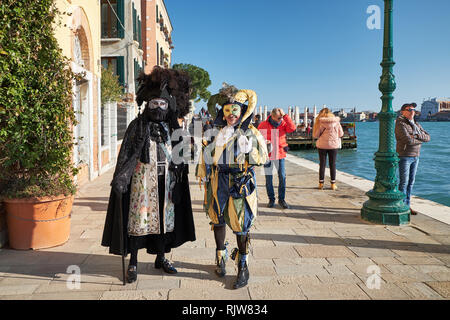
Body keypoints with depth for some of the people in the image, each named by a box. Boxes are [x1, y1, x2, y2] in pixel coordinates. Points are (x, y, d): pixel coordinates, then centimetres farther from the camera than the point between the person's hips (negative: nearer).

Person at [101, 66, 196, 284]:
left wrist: (179, 180, 10)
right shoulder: (138, 125, -4)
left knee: (163, 217, 11)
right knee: (139, 218, -1)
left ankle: (161, 257, 25)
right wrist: (121, 177, -22)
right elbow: (127, 154, -11)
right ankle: (133, 263, 10)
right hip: (143, 179, -4)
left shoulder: (172, 127, 8)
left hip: (166, 180, 4)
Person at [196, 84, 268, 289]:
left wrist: (251, 147, -19)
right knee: (218, 219, 13)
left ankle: (243, 266, 12)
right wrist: (203, 175, 15)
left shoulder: (251, 133, -3)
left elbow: (262, 159, -3)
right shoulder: (216, 131, 7)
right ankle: (221, 257, 34)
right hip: (218, 182, 4)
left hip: (240, 183, -3)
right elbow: (206, 154, 16)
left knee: (240, 224, -2)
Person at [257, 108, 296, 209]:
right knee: (268, 178, 6)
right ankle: (271, 199, 20)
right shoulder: (263, 125, -3)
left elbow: (292, 128, -19)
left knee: (282, 177, -3)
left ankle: (281, 199, 11)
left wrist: (285, 116, -19)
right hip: (267, 155, -1)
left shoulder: (283, 124, 0)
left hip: (280, 154, 1)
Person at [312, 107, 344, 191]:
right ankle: (333, 184, 11)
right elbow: (341, 134, 4)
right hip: (334, 145, 1)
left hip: (322, 145, -1)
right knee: (333, 164, 9)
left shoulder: (320, 122, -7)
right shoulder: (336, 121, -2)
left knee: (322, 164, 8)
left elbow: (315, 135, -6)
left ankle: (321, 183, 11)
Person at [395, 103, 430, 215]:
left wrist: (416, 136, -14)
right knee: (404, 182, -6)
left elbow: (427, 137, 5)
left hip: (415, 157, 8)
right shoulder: (400, 124, -12)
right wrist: (421, 140, -5)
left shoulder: (417, 124, 14)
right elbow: (409, 140, -22)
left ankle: (407, 205, 16)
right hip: (404, 156, -7)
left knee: (411, 182, 9)